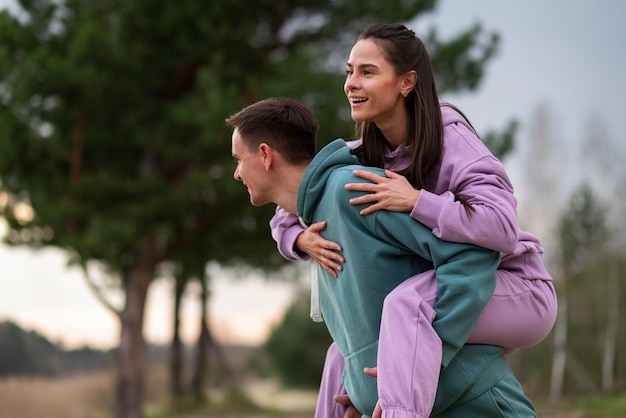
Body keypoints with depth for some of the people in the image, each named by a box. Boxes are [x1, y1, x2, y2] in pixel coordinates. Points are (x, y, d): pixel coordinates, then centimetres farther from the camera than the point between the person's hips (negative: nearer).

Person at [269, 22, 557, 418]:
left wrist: (415, 201, -37)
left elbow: (501, 228, -34)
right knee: (346, 354, 9)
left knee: (405, 300, -34)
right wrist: (302, 240, -15)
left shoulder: (451, 141, -20)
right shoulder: (363, 157, 1)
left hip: (518, 292, -8)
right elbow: (287, 214, 8)